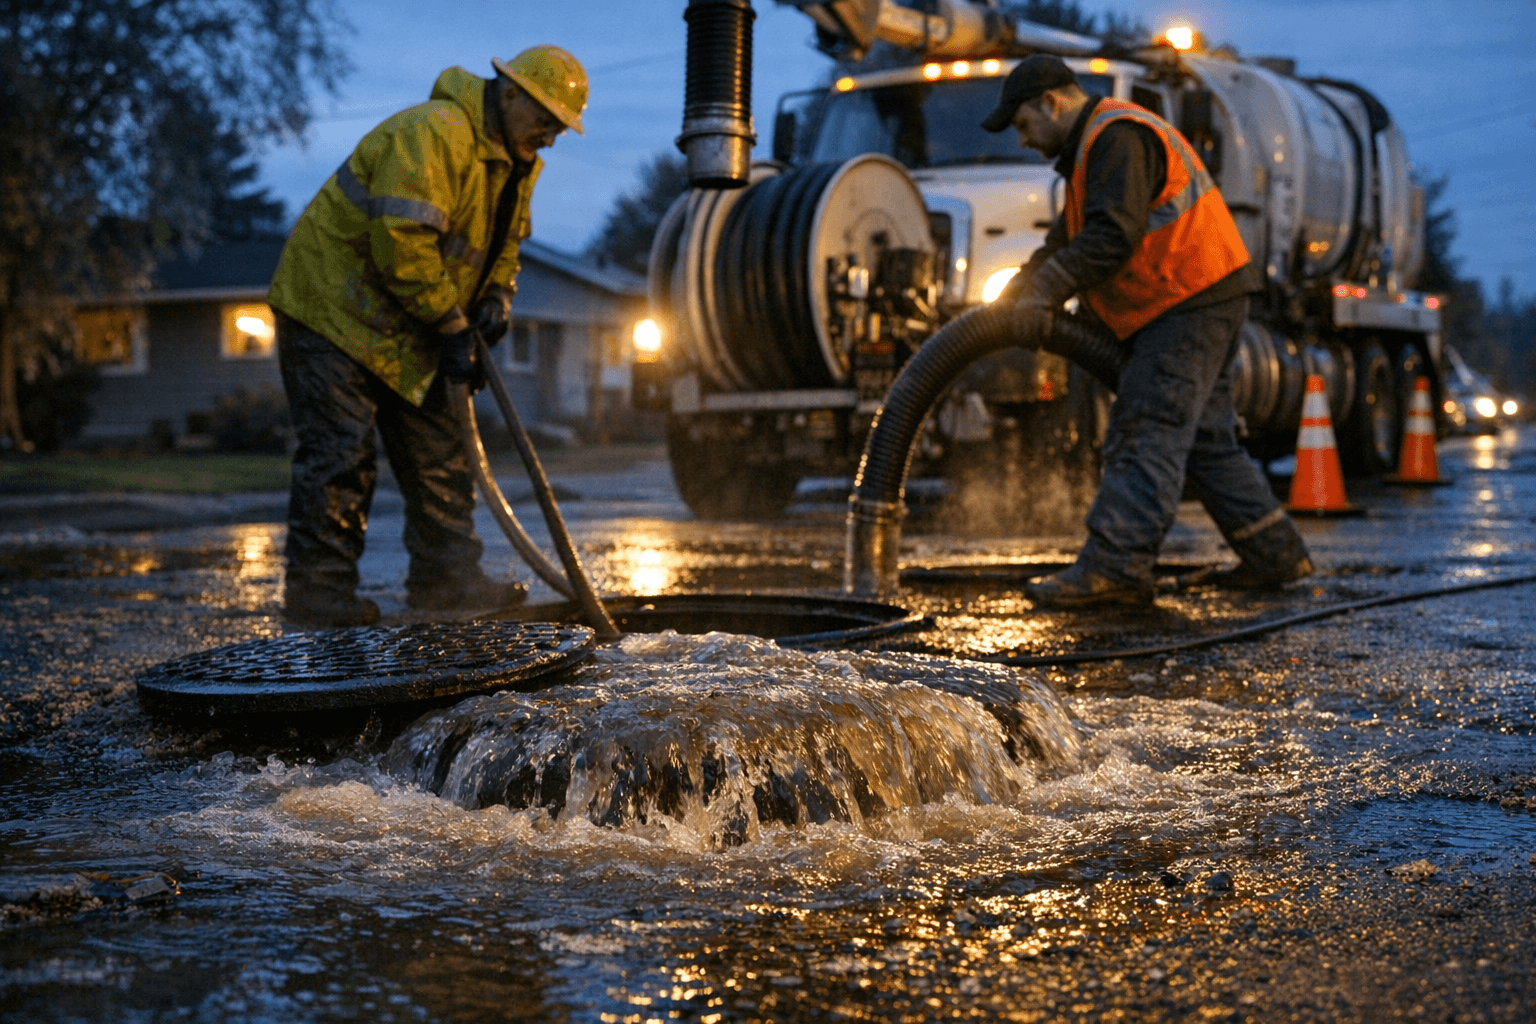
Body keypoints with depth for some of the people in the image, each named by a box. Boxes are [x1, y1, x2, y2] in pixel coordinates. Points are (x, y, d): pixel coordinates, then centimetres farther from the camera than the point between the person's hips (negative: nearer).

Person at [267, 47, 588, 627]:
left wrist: (495, 297, -2)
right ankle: (316, 590, -4)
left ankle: (446, 577, 14)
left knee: (438, 448, 8)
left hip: (403, 332, 9)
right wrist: (451, 327, -23)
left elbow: (502, 240, 19)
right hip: (333, 308, -9)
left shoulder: (517, 162, 7)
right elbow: (402, 244, -30)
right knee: (342, 452, -11)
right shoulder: (434, 134, -25)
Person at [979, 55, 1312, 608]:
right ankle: (1274, 552, 20)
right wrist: (1016, 292, 15)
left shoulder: (1118, 137, -14)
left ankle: (1113, 567, -19)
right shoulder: (1096, 145, 22)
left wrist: (1044, 291, -19)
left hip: (1190, 304, -11)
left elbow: (1111, 236, -25)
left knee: (1146, 434, -15)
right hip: (1196, 306, 11)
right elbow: (1067, 238, 25)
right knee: (1205, 438, 15)